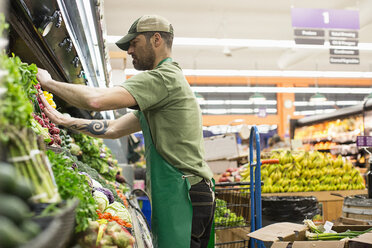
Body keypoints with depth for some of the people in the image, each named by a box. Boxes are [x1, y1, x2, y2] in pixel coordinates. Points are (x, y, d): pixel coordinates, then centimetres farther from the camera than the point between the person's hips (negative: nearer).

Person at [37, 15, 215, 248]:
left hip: (183, 195, -10)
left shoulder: (163, 77, -11)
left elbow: (97, 99, -23)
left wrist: (48, 82, -6)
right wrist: (64, 120, 14)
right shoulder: (169, 80, 22)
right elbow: (114, 128, 20)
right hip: (175, 195, 10)